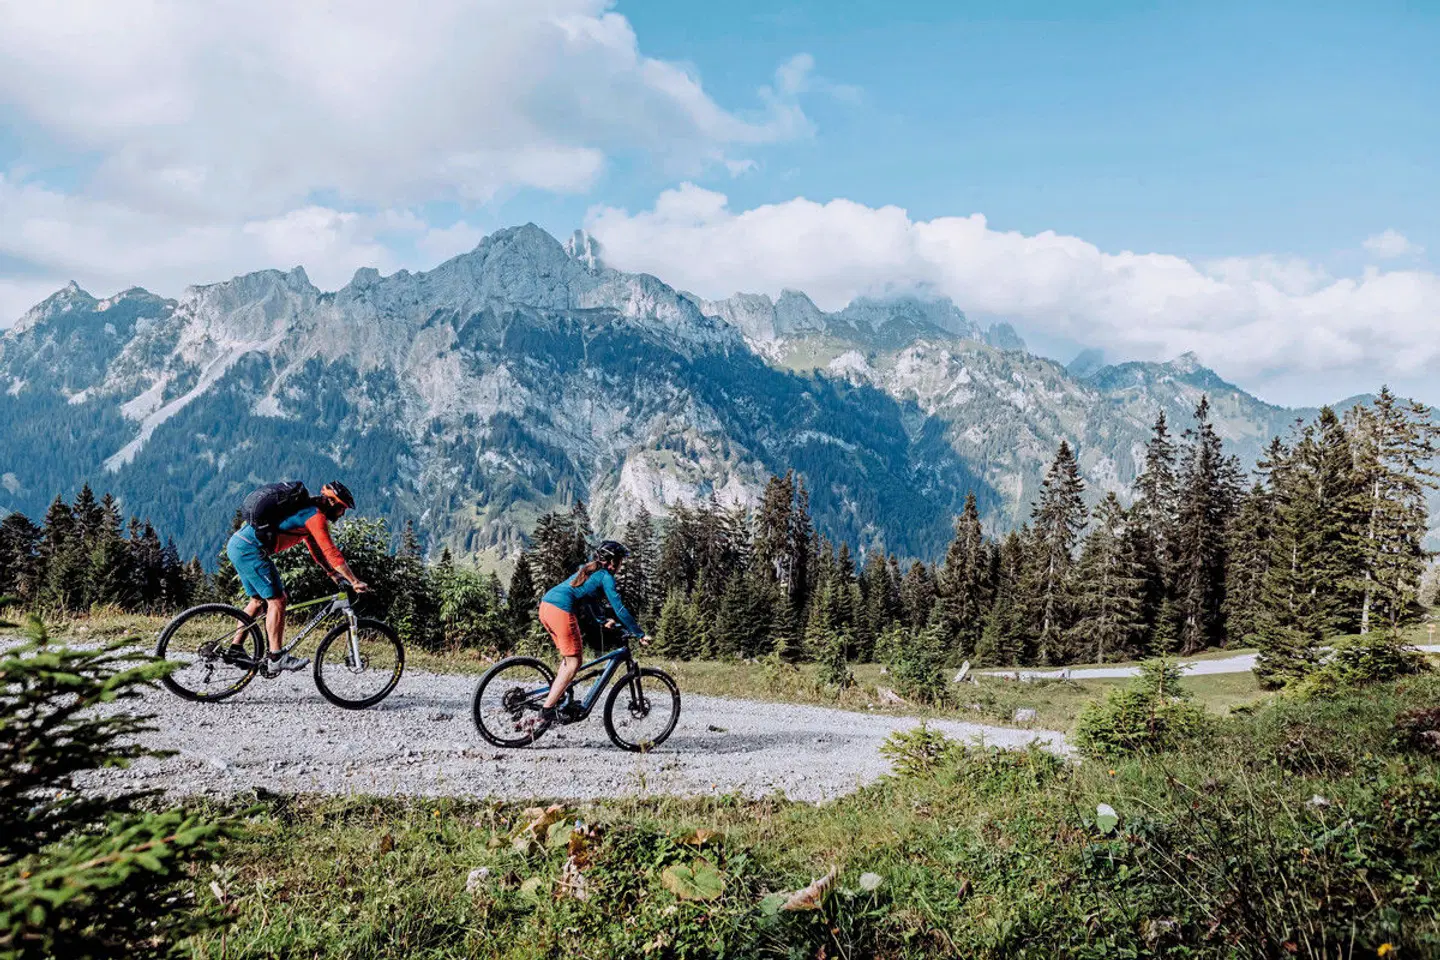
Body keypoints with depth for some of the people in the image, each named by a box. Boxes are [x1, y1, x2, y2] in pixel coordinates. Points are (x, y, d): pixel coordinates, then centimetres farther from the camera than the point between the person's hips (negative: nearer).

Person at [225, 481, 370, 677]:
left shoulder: (307, 511, 21)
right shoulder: (316, 516, -11)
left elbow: (315, 548, 26)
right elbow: (331, 552, -16)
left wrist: (333, 573, 20)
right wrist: (355, 581, -15)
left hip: (237, 544, 10)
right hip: (249, 549, -10)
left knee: (258, 600, 19)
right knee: (276, 600, -7)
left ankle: (235, 649, 24)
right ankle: (276, 658, -6)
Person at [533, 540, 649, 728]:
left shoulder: (588, 570, 27)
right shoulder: (606, 576, 2)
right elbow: (619, 608, -3)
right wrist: (640, 634, 1)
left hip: (545, 605, 9)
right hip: (561, 610, -9)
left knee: (568, 658, 22)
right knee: (573, 664, -3)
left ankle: (559, 700, 21)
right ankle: (545, 714, -7)